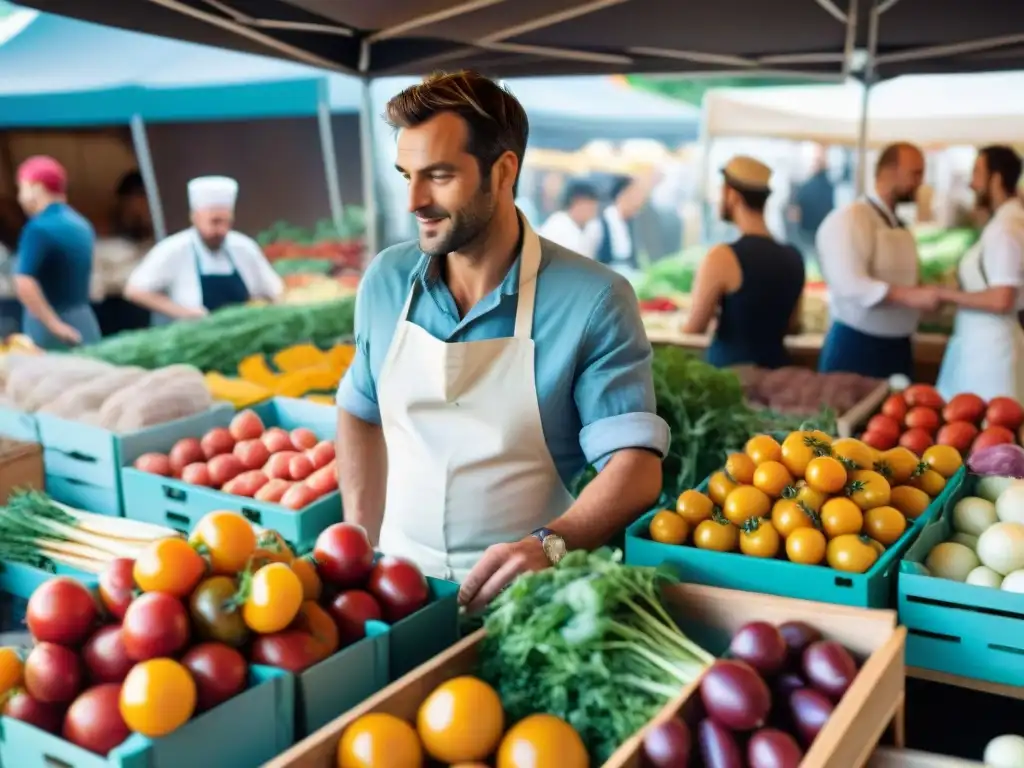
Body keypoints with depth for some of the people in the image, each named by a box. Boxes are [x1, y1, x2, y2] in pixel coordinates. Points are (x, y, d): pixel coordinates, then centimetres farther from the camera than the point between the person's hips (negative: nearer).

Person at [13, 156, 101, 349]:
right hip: (83, 324, 7)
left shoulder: (39, 228, -15)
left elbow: (24, 284, -26)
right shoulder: (81, 224, 12)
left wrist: (54, 324, -21)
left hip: (49, 331, -7)